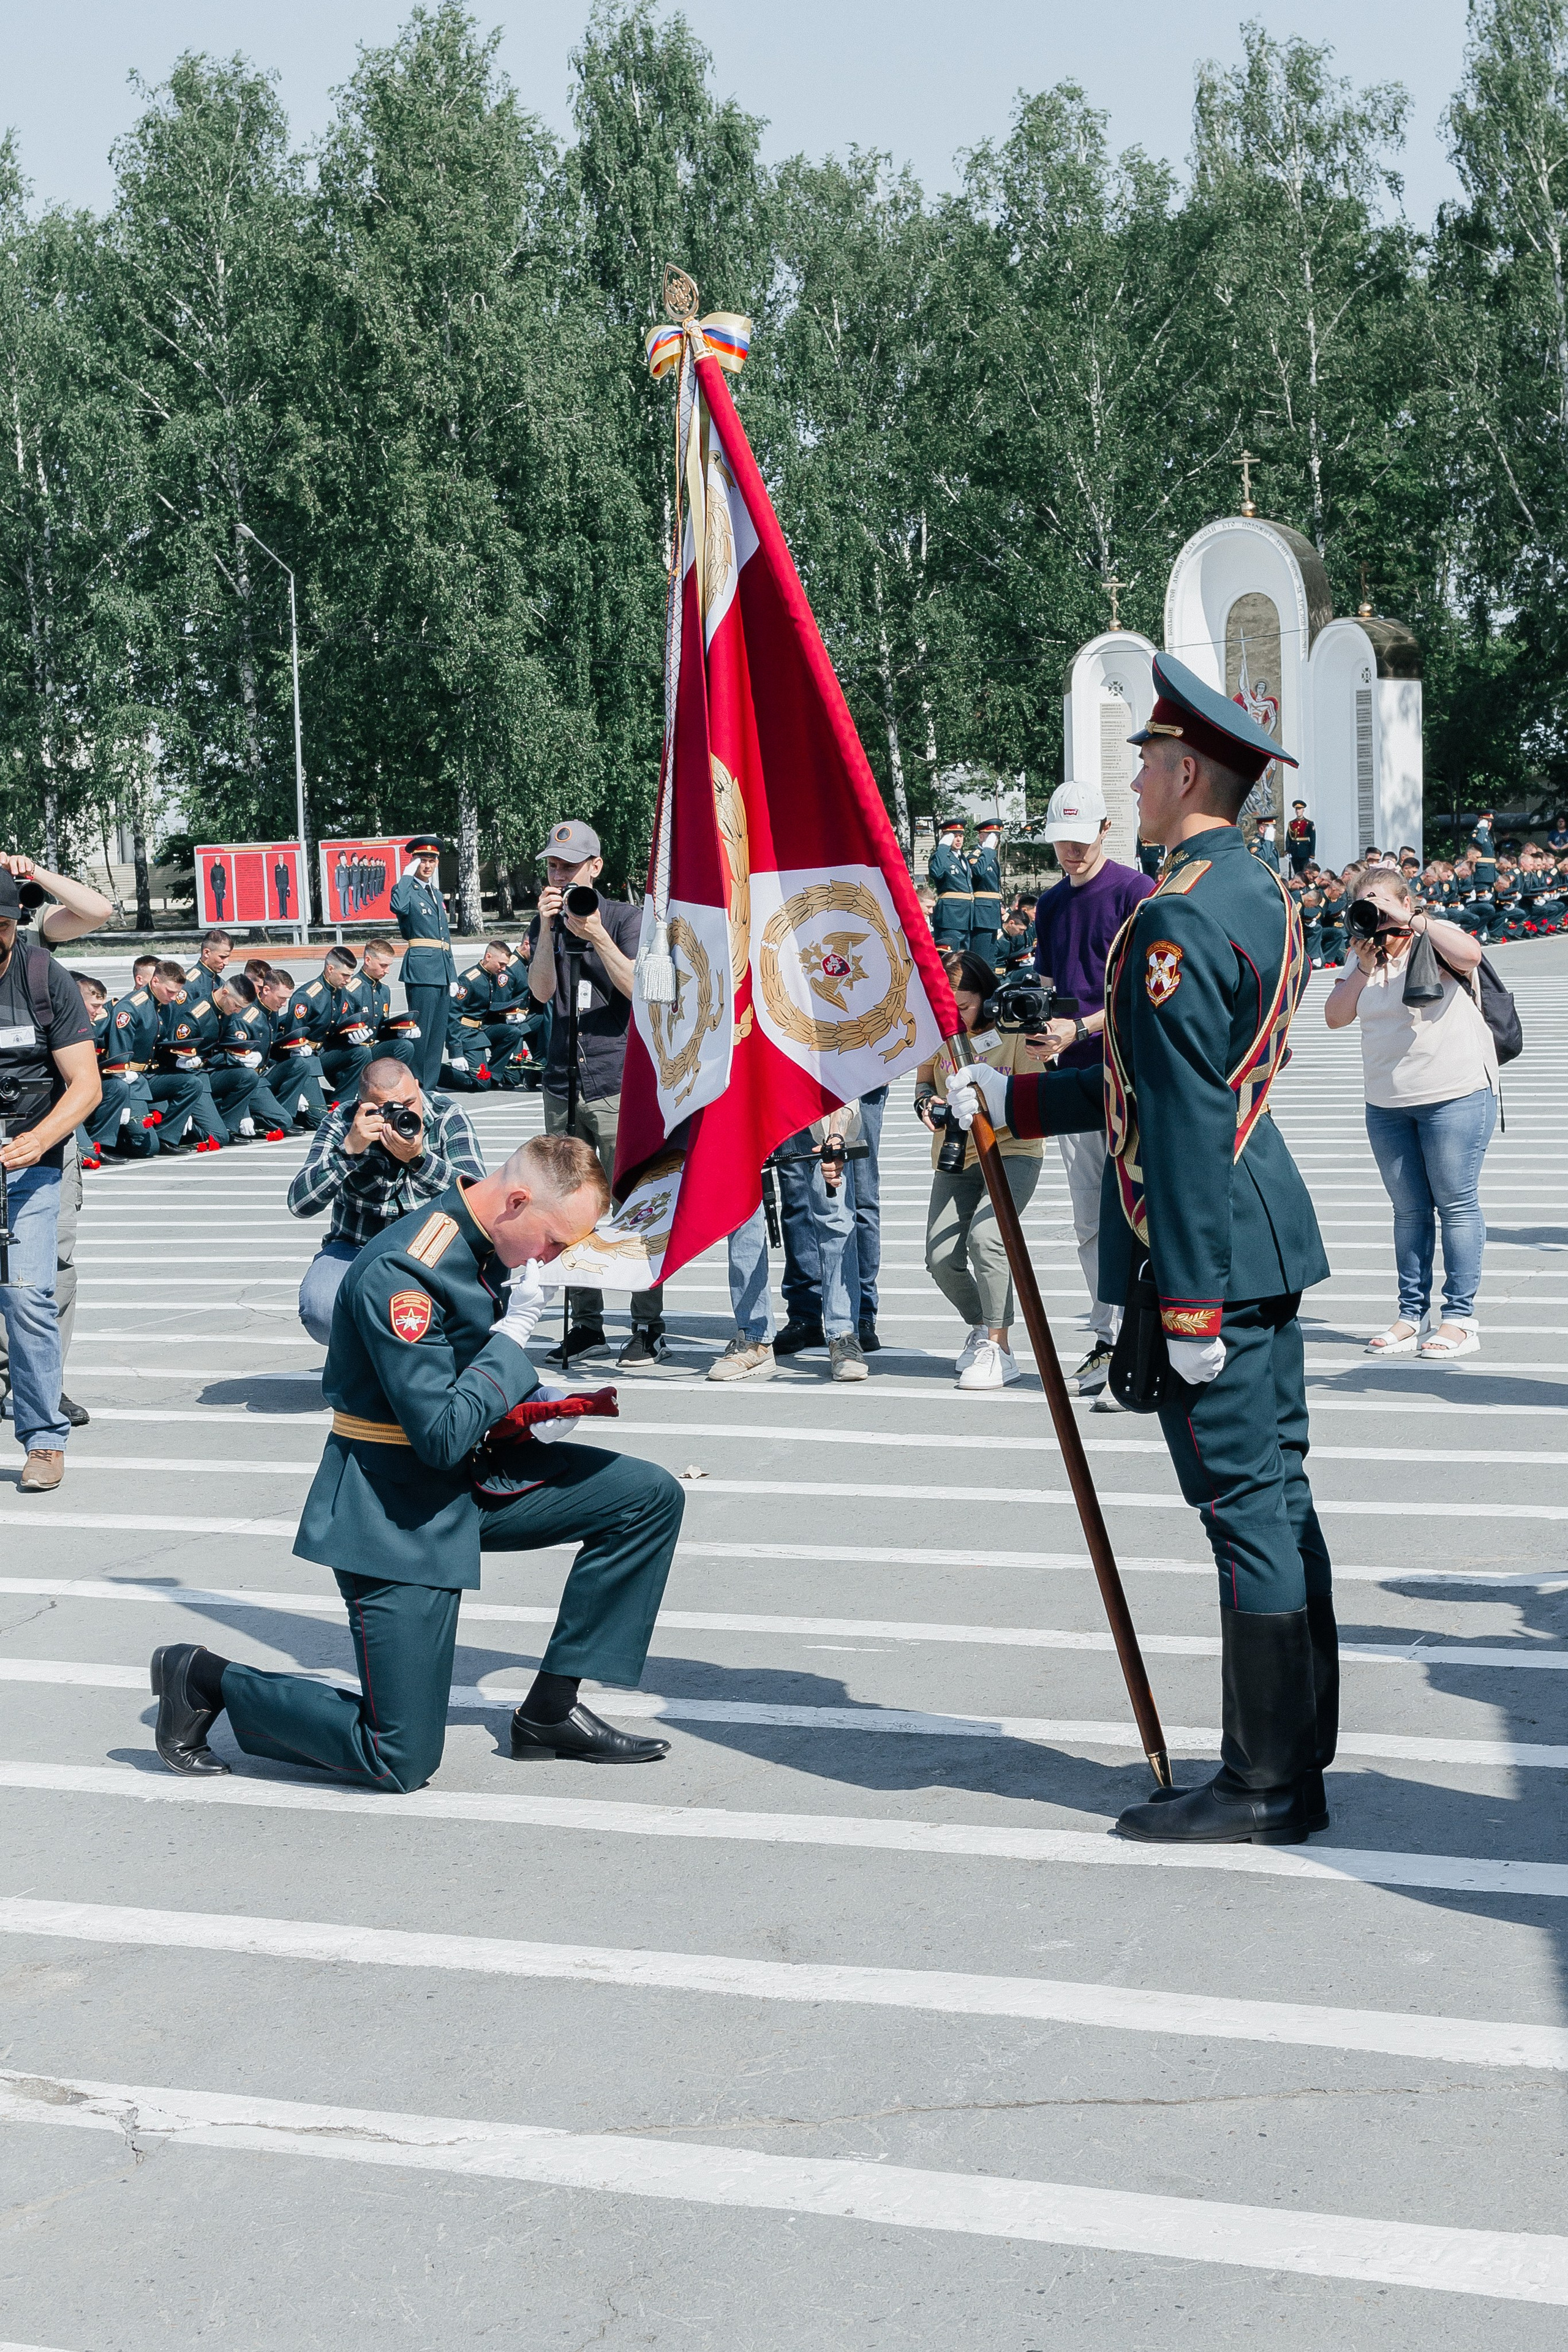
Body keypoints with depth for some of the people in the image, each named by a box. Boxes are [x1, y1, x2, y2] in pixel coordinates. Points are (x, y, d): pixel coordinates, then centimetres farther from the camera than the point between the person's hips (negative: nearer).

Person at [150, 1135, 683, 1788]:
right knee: (401, 1763, -7)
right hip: (398, 1513, -9)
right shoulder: (402, 1272, -27)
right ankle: (201, 1680, 11)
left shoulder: (489, 1245, 2)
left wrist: (537, 1401, -1)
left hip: (471, 1479, 9)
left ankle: (550, 1710, 6)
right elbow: (442, 1436, -28)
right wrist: (516, 1330, -21)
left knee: (651, 1497, 0)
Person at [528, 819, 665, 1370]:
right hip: (563, 1086, 5)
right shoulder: (545, 923, 12)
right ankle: (585, 1323, 16)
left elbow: (638, 987, -11)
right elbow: (541, 991, -2)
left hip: (620, 1084, -5)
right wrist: (548, 929, -13)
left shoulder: (626, 917, 1)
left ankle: (649, 1328, -2)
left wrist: (597, 936, -20)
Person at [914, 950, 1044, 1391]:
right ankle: (981, 1327, 24)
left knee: (984, 1237, -28)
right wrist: (926, 1102, -7)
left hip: (1012, 1153, -5)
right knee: (941, 1259, -6)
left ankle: (999, 1348, -14)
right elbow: (924, 1081, 16)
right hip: (953, 1159, 5)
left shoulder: (1015, 1031, -13)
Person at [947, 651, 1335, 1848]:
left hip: (1213, 1256, -10)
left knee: (1248, 1507, -3)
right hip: (1271, 1236, 10)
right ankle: (1298, 1760, 25)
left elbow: (1183, 1128, -21)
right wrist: (1010, 1096, 21)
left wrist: (1189, 1304, -20)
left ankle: (1267, 1787, 7)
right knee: (1278, 1494, 14)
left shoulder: (1177, 920, -18)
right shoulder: (1262, 896, 13)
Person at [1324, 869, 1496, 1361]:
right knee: (1409, 1209, 9)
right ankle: (1411, 1315, 15)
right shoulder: (1366, 958, 13)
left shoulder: (1436, 939, -2)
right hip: (1386, 1103, 6)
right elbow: (1335, 1017, 5)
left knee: (1457, 1204, -2)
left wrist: (1411, 921, -20)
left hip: (1455, 1094, -6)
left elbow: (1469, 954, -25)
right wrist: (1363, 965, -5)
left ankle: (1460, 1318, 2)